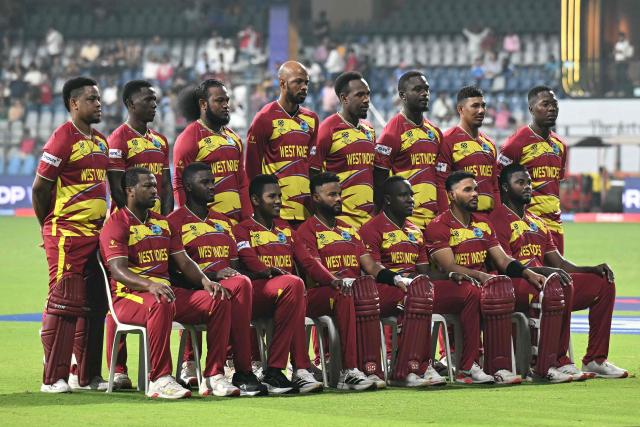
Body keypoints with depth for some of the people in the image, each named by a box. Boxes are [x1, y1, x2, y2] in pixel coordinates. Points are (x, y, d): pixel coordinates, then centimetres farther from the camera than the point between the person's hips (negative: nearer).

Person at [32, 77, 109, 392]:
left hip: (96, 233, 8)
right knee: (64, 303, -8)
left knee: (94, 305, 10)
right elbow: (40, 188, -10)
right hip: (67, 234, -8)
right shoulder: (63, 139, -11)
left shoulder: (100, 142, 16)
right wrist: (49, 227, -1)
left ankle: (87, 375, 17)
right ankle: (53, 378, -5)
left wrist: (104, 223, 16)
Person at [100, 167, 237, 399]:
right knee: (160, 304, -41)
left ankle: (213, 377, -16)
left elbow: (183, 261, 20)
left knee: (219, 300, -13)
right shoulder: (117, 224, -2)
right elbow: (118, 270, -15)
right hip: (130, 295, -7)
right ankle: (159, 380, -37)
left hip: (167, 291, 7)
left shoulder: (163, 223, 22)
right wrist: (149, 285, -33)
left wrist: (205, 281, -2)